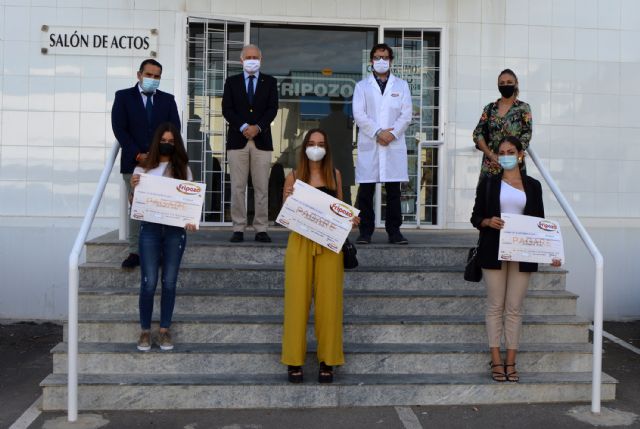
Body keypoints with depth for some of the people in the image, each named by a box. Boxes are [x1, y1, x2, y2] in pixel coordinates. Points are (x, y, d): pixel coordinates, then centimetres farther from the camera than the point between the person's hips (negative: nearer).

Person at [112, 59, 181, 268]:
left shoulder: (167, 99, 13)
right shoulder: (123, 96, 7)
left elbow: (174, 129, 6)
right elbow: (119, 128, -2)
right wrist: (138, 155, -10)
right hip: (133, 162, -1)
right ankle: (135, 252, 5)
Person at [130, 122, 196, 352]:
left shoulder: (183, 169, 8)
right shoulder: (143, 169, 5)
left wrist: (190, 220, -12)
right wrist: (133, 187, -14)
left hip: (175, 230, 1)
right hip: (150, 229, -1)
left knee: (169, 282, 5)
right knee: (148, 283, -3)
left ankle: (165, 330, 17)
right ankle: (145, 331, 13)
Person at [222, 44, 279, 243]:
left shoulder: (270, 82, 11)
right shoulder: (231, 82, 12)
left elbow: (272, 108, 2)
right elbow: (227, 109, 2)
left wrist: (258, 127, -13)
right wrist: (243, 127, -12)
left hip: (262, 140, 0)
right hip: (237, 140, 0)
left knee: (262, 187, 0)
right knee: (238, 187, 0)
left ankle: (261, 229, 5)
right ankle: (238, 229, 5)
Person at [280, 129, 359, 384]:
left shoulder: (334, 175, 9)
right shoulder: (293, 177, 5)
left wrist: (350, 219, -4)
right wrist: (287, 200, -14)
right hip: (301, 242, -1)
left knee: (328, 300, 1)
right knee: (297, 299, 0)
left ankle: (327, 361, 11)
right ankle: (294, 360, 10)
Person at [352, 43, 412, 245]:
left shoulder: (401, 85, 15)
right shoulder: (362, 86, 12)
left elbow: (406, 114, 6)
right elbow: (359, 114, 0)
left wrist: (392, 133, -9)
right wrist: (378, 133, -11)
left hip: (394, 144, 1)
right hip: (368, 144, -1)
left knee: (393, 190, 1)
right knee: (365, 190, -2)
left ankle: (394, 231, 8)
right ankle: (365, 231, 5)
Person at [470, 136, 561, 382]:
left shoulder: (533, 185, 10)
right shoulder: (488, 183, 7)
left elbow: (540, 220, 10)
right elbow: (476, 217, 6)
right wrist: (488, 222, -17)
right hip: (494, 251, -1)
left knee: (515, 308, 3)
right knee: (496, 306, 2)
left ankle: (511, 362, 10)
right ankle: (496, 361, 9)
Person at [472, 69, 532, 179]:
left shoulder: (523, 108, 3)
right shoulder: (490, 108, 10)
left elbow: (526, 136, -4)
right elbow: (478, 134, 5)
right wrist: (491, 155, -8)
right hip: (490, 164, 2)